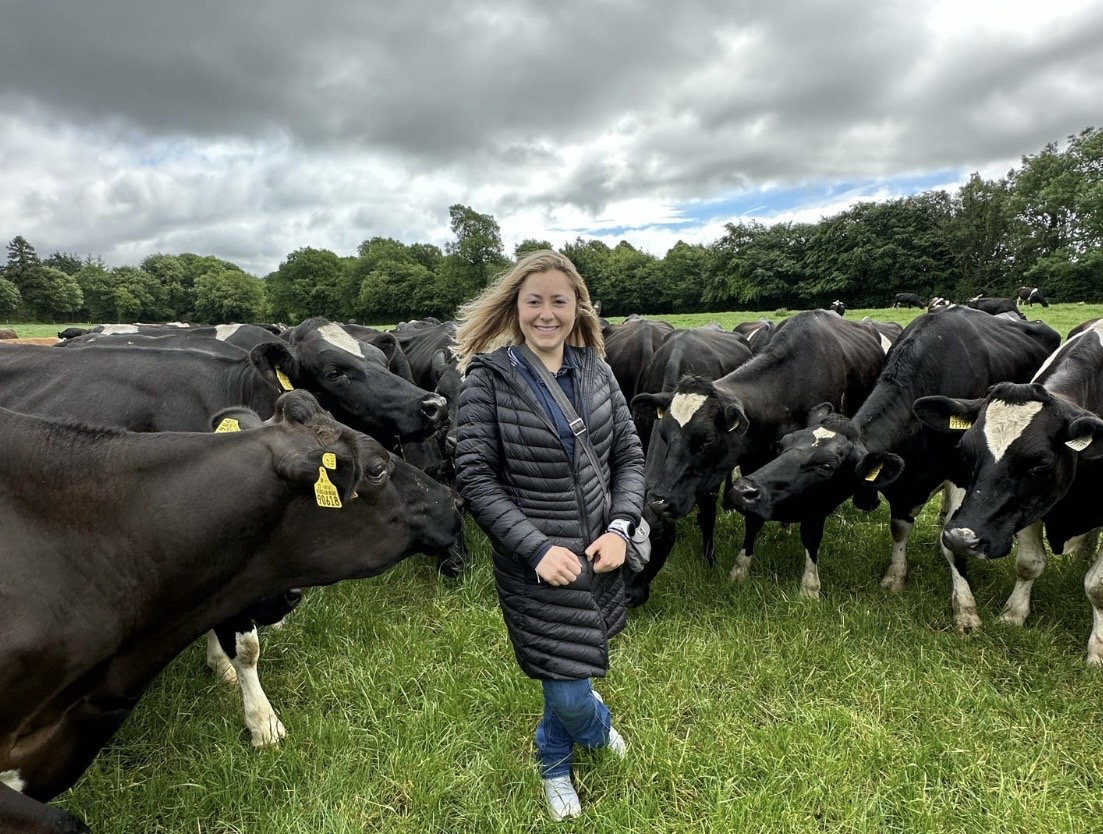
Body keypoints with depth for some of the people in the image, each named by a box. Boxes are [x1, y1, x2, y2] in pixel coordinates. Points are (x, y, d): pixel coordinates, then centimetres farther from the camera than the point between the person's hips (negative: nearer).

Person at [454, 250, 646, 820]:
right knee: (570, 695, 3)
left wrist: (620, 527, -9)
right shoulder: (488, 378, -12)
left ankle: (553, 762, 54)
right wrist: (537, 548, -19)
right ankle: (596, 726, 42)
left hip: (598, 553, 4)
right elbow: (475, 478, -13)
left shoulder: (595, 370, 1)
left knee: (569, 669, 22)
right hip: (533, 561, -4)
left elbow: (629, 455, 5)